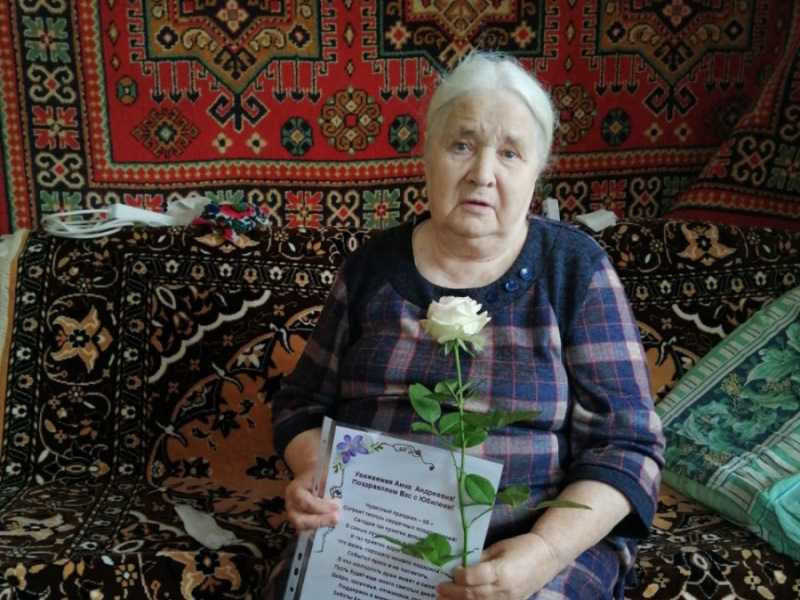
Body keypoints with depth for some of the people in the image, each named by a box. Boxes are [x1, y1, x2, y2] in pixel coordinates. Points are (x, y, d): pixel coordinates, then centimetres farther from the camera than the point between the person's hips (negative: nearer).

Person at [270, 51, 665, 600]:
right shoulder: (374, 266, 5)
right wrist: (312, 473, -9)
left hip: (534, 546, -1)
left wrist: (547, 549, -20)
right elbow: (302, 401, 12)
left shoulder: (575, 268, -2)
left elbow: (626, 445, -5)